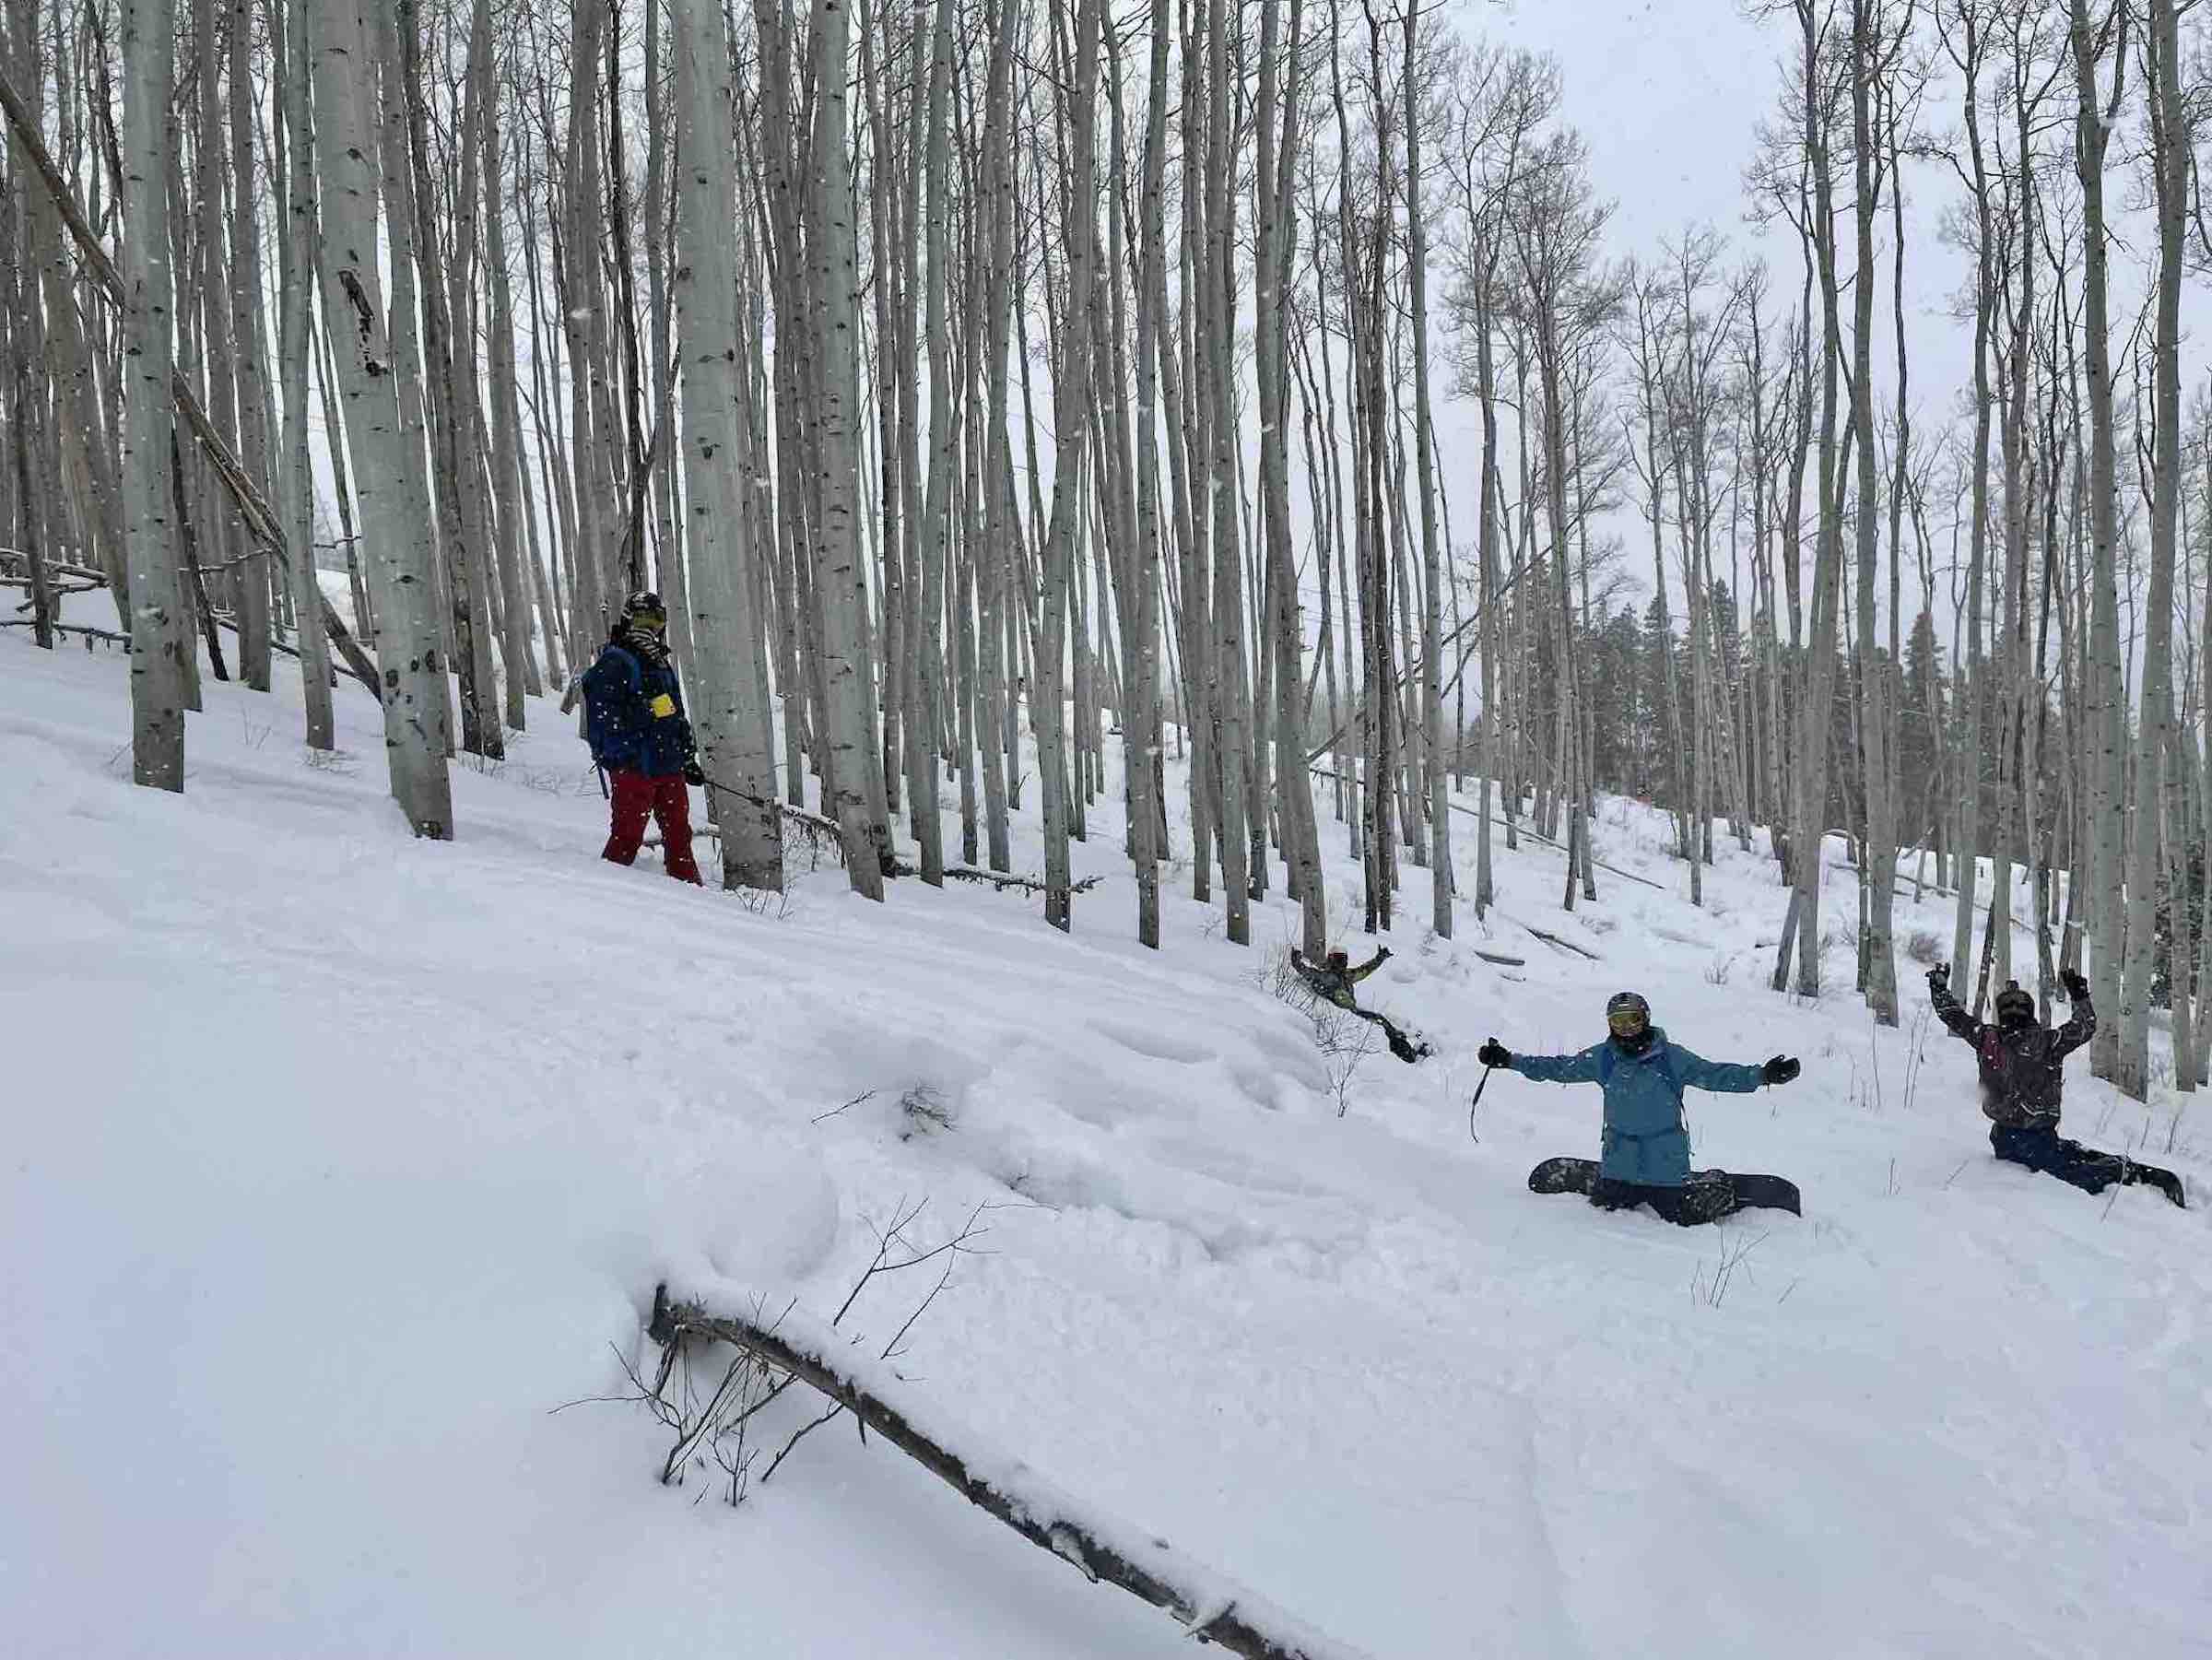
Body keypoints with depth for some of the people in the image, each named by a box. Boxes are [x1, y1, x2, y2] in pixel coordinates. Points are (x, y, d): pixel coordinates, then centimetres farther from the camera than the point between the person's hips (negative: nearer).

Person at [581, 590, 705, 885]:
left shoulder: (662, 666, 21)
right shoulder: (613, 664, -7)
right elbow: (604, 716, -16)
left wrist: (688, 758, 22)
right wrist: (621, 757, -23)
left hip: (669, 766, 8)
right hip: (634, 768, -8)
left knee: (679, 832, 13)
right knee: (627, 835, -6)